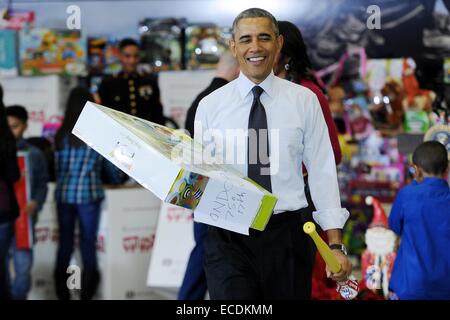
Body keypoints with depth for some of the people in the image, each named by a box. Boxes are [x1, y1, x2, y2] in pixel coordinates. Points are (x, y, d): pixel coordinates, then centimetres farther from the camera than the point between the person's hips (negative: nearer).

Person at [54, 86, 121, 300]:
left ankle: (62, 294, 13)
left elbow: (58, 166, 11)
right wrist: (117, 181, 25)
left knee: (64, 244, 9)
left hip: (63, 193, 4)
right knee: (88, 244, 3)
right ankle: (86, 294, 3)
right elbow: (109, 162, 6)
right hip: (87, 193, -3)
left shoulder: (61, 134, 5)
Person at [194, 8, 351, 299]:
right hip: (228, 239, 0)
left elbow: (322, 171, 1)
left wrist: (336, 245, -4)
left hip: (286, 235, 1)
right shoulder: (210, 105, 4)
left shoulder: (304, 101, 3)